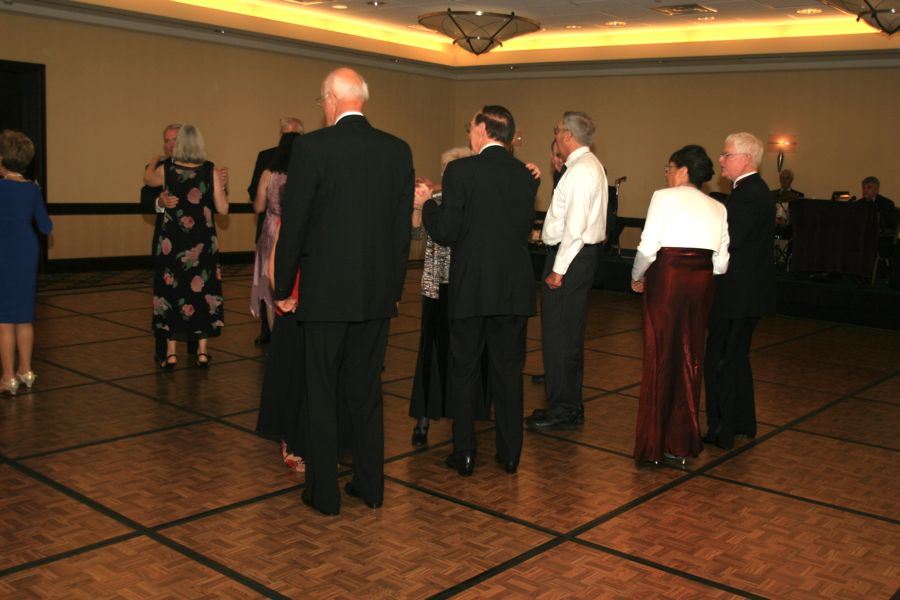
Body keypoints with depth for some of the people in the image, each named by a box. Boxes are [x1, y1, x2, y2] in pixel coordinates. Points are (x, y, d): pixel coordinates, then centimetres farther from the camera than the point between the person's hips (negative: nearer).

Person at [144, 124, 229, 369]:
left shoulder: (166, 170, -5)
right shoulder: (211, 171, -6)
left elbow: (147, 179, 18)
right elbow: (223, 209, -5)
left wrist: (153, 162, 37)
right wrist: (221, 185, 10)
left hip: (172, 241, 0)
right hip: (203, 241, 0)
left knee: (171, 291, 8)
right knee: (201, 290, 9)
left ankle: (171, 353, 10)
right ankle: (202, 351, 12)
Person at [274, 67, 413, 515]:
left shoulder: (311, 147, -11)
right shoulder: (399, 150, 3)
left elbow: (293, 224, -8)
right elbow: (403, 226, 7)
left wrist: (283, 289, 3)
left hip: (325, 292, -4)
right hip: (377, 293, 4)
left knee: (321, 394, 8)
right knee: (367, 391, 15)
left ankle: (324, 493, 16)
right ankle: (370, 486, 24)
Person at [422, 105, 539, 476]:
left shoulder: (460, 171, -10)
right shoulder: (526, 176, 4)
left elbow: (446, 234, -11)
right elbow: (525, 231, 10)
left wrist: (427, 205, 6)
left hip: (470, 288, -3)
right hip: (514, 288, 4)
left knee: (464, 372, 9)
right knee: (509, 371, 12)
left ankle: (464, 454, 14)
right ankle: (510, 453, 19)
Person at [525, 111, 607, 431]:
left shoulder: (581, 170, -16)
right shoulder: (588, 166, 16)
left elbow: (575, 226, -22)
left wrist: (559, 269, -20)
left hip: (571, 256, -11)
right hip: (580, 253, 11)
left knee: (559, 335, -5)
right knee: (568, 333, 16)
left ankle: (563, 410, 3)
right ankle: (568, 405, 26)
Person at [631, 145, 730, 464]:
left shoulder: (664, 197, -3)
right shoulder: (718, 208, 11)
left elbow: (648, 246, -10)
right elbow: (721, 262, 7)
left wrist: (637, 277, 6)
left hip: (667, 276, -4)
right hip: (702, 281, 5)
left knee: (659, 357, 4)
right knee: (690, 357, 12)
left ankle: (654, 443, 10)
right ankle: (683, 442, 20)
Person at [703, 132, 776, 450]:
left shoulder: (751, 194, -20)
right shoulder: (751, 190, 14)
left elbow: (729, 242, -25)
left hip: (740, 294, -11)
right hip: (745, 292, 11)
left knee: (720, 361, -2)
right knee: (735, 358, 20)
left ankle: (721, 432, 7)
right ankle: (742, 424, 32)